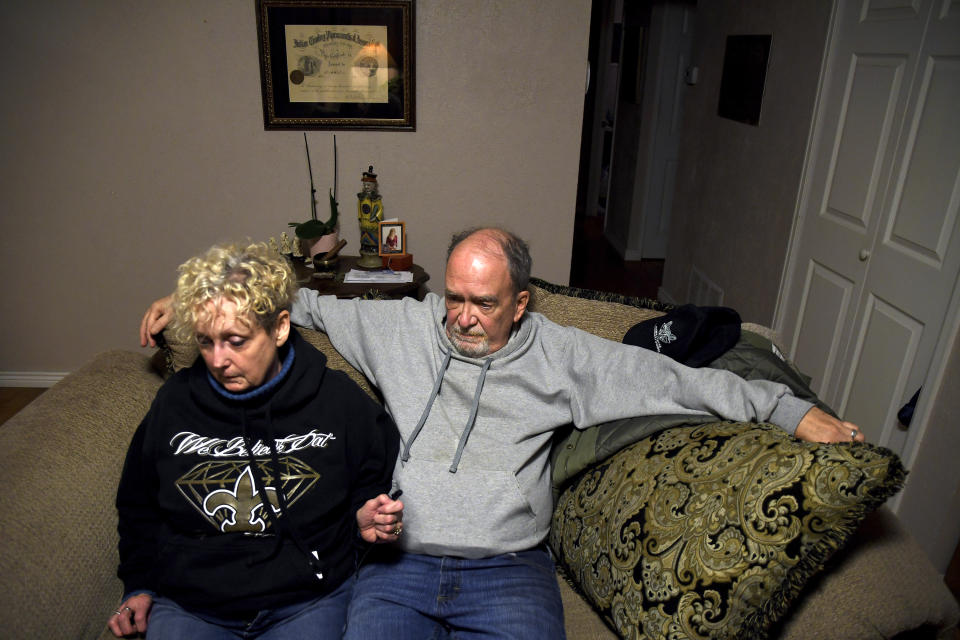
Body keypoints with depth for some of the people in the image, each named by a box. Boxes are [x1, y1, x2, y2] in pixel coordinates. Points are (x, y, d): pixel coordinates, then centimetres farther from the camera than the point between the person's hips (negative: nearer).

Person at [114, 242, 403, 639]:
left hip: (307, 601, -2)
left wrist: (367, 518, -8)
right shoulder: (175, 401, 3)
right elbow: (138, 506, 18)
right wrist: (139, 586, 12)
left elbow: (377, 481, 11)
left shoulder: (338, 400, -5)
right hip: (187, 603, 2)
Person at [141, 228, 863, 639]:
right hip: (399, 564, 1)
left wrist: (791, 410, 6)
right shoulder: (402, 326, 7)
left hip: (508, 568, 0)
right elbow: (301, 304, 15)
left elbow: (674, 377, 6)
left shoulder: (558, 354, 4)